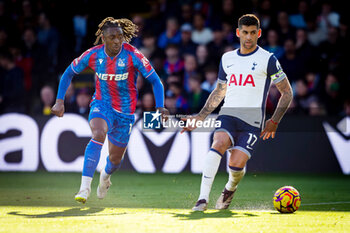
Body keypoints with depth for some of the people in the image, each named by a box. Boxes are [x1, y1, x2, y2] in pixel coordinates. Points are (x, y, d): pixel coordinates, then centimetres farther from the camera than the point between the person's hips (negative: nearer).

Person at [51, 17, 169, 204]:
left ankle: (105, 176, 50)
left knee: (115, 159, 10)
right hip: (102, 104, 0)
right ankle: (85, 186, -34)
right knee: (98, 134, -33)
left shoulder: (133, 55, -17)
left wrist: (160, 107, -26)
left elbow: (155, 81, -13)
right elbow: (69, 73, 4)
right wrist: (60, 101, -3)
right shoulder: (93, 55, -11)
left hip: (125, 111, 0)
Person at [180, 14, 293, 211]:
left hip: (252, 121, -3)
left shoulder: (268, 60, 0)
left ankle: (231, 188, 21)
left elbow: (287, 92, 5)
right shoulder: (227, 59, 14)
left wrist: (274, 122, -2)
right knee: (218, 143, -28)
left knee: (236, 165, -16)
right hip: (228, 114, 3)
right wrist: (200, 117, 20)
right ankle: (203, 198, -30)